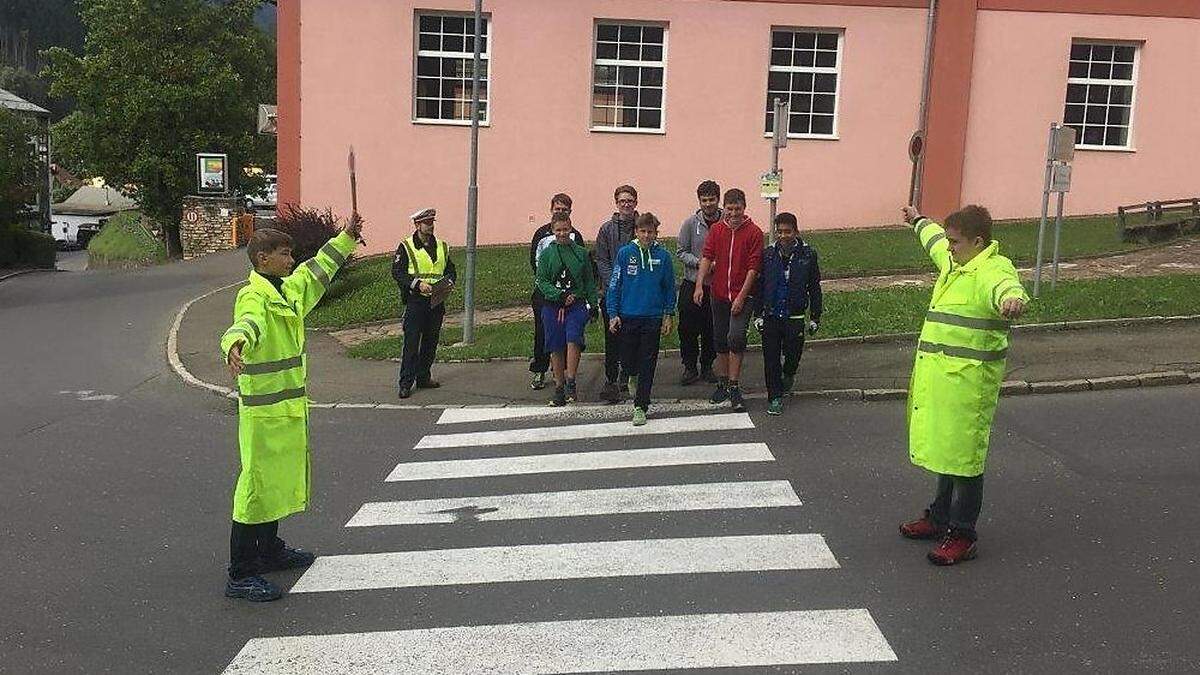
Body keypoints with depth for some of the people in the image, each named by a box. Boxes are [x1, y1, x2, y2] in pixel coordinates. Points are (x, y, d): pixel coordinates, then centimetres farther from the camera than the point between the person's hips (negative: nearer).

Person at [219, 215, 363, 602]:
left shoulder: (289, 290, 10)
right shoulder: (254, 298, -19)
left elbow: (317, 270, 29)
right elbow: (246, 324, -42)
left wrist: (347, 237, 36)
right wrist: (235, 344, -64)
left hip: (289, 409, 10)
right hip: (263, 413, -10)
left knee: (282, 480, 21)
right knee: (257, 486, -6)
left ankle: (270, 551, 38)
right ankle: (240, 576, 0)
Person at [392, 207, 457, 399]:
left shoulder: (442, 246, 13)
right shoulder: (406, 247, -3)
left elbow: (451, 270, 20)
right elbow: (397, 272, -8)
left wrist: (448, 282, -3)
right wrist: (418, 284, -20)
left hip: (437, 302, 5)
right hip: (415, 301, -5)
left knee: (431, 342, 11)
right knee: (411, 343, -6)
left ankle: (423, 377, 23)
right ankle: (405, 383, -2)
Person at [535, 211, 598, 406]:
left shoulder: (581, 253, 8)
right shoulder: (546, 254, 5)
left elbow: (590, 281, 13)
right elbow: (542, 281, 0)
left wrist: (593, 304, 6)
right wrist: (560, 295, -13)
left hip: (577, 304, -1)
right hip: (552, 306, 1)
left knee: (573, 339, -21)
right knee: (556, 348, 4)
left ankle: (571, 383, -14)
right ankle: (559, 388, 13)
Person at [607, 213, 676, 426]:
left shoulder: (663, 256, 0)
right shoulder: (625, 253, -2)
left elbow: (669, 288, 7)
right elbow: (614, 285, 1)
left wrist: (668, 316, 5)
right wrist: (613, 314, -3)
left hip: (653, 318, 0)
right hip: (628, 316, 0)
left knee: (648, 364, 1)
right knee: (627, 358, 6)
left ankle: (641, 408, 8)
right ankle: (633, 376, 42)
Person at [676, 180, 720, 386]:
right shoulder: (690, 223, -4)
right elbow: (681, 252, 0)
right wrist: (699, 263, -15)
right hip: (692, 284, 0)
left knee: (712, 330, 9)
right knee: (688, 329, 1)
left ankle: (707, 367, 25)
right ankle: (690, 367, 15)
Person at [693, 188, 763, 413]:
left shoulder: (754, 232, -6)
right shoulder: (716, 230, 5)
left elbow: (753, 268, -9)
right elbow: (707, 257, -1)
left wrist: (741, 297, -14)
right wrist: (699, 285, -14)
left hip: (742, 296, -4)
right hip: (719, 295, 4)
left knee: (736, 337, -16)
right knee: (720, 340, 11)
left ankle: (734, 387, -7)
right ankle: (723, 384, 25)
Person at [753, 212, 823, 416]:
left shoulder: (807, 255, -2)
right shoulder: (768, 254, 0)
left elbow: (814, 288, 4)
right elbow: (759, 286, 6)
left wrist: (815, 317, 3)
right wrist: (758, 314, 3)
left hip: (794, 317, -1)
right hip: (771, 315, 1)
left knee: (793, 353, 3)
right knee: (771, 358, 2)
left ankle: (788, 375, 38)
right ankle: (775, 397, 14)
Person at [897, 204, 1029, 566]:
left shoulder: (992, 271, -17)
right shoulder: (954, 261, 14)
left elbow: (1006, 287, -42)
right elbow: (935, 240, 38)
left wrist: (1013, 298, -65)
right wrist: (918, 221, 56)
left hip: (968, 380, -10)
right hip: (940, 376, 10)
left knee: (963, 454, -3)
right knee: (943, 447, 20)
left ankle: (962, 534, 5)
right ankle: (940, 517, 33)